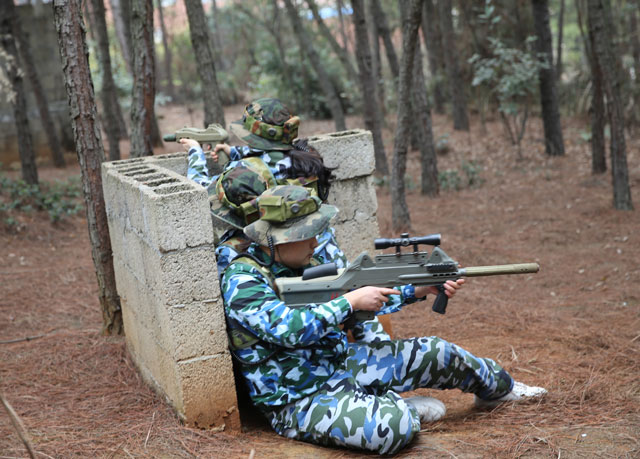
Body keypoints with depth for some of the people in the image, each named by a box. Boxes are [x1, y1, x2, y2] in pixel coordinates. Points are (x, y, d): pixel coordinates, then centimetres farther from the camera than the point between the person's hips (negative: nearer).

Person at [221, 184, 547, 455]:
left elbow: (366, 295, 11)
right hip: (301, 401, -8)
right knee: (393, 429, -33)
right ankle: (400, 409, 3)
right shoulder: (241, 281, -20)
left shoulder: (299, 265, 6)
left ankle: (500, 388, 37)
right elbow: (290, 329, -32)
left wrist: (422, 289, 1)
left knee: (434, 352, 8)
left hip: (340, 364, 9)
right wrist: (351, 301, -23)